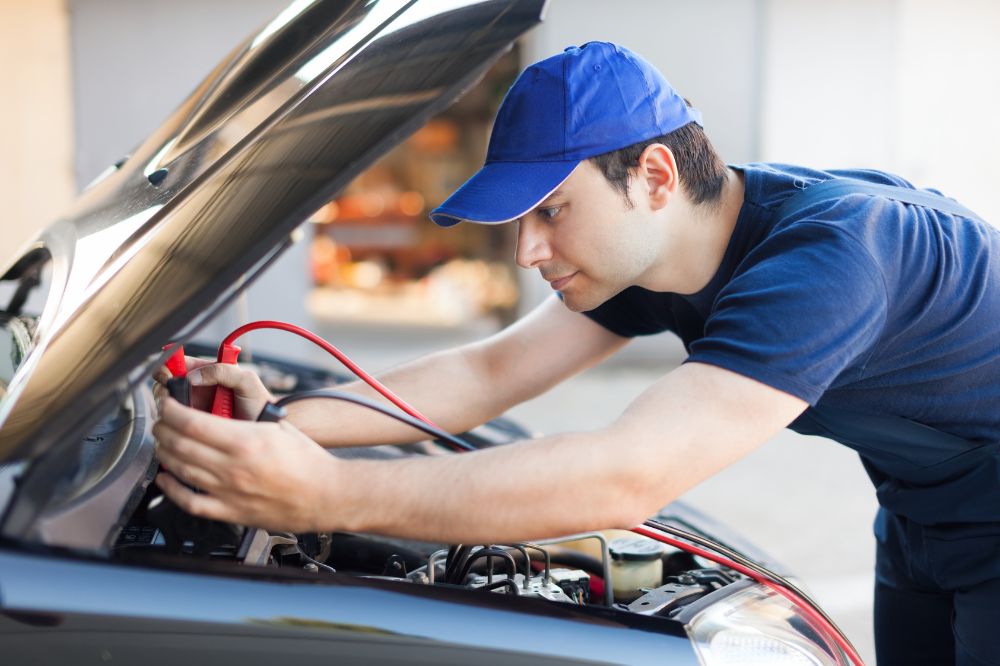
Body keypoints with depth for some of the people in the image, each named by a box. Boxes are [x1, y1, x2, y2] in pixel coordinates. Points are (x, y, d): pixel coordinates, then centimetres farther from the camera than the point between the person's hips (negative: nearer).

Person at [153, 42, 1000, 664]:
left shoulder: (826, 254, -39)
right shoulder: (645, 252, -9)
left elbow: (627, 478, -47)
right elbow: (488, 372, -5)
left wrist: (329, 495, -49)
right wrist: (287, 419, -19)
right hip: (921, 528, 7)